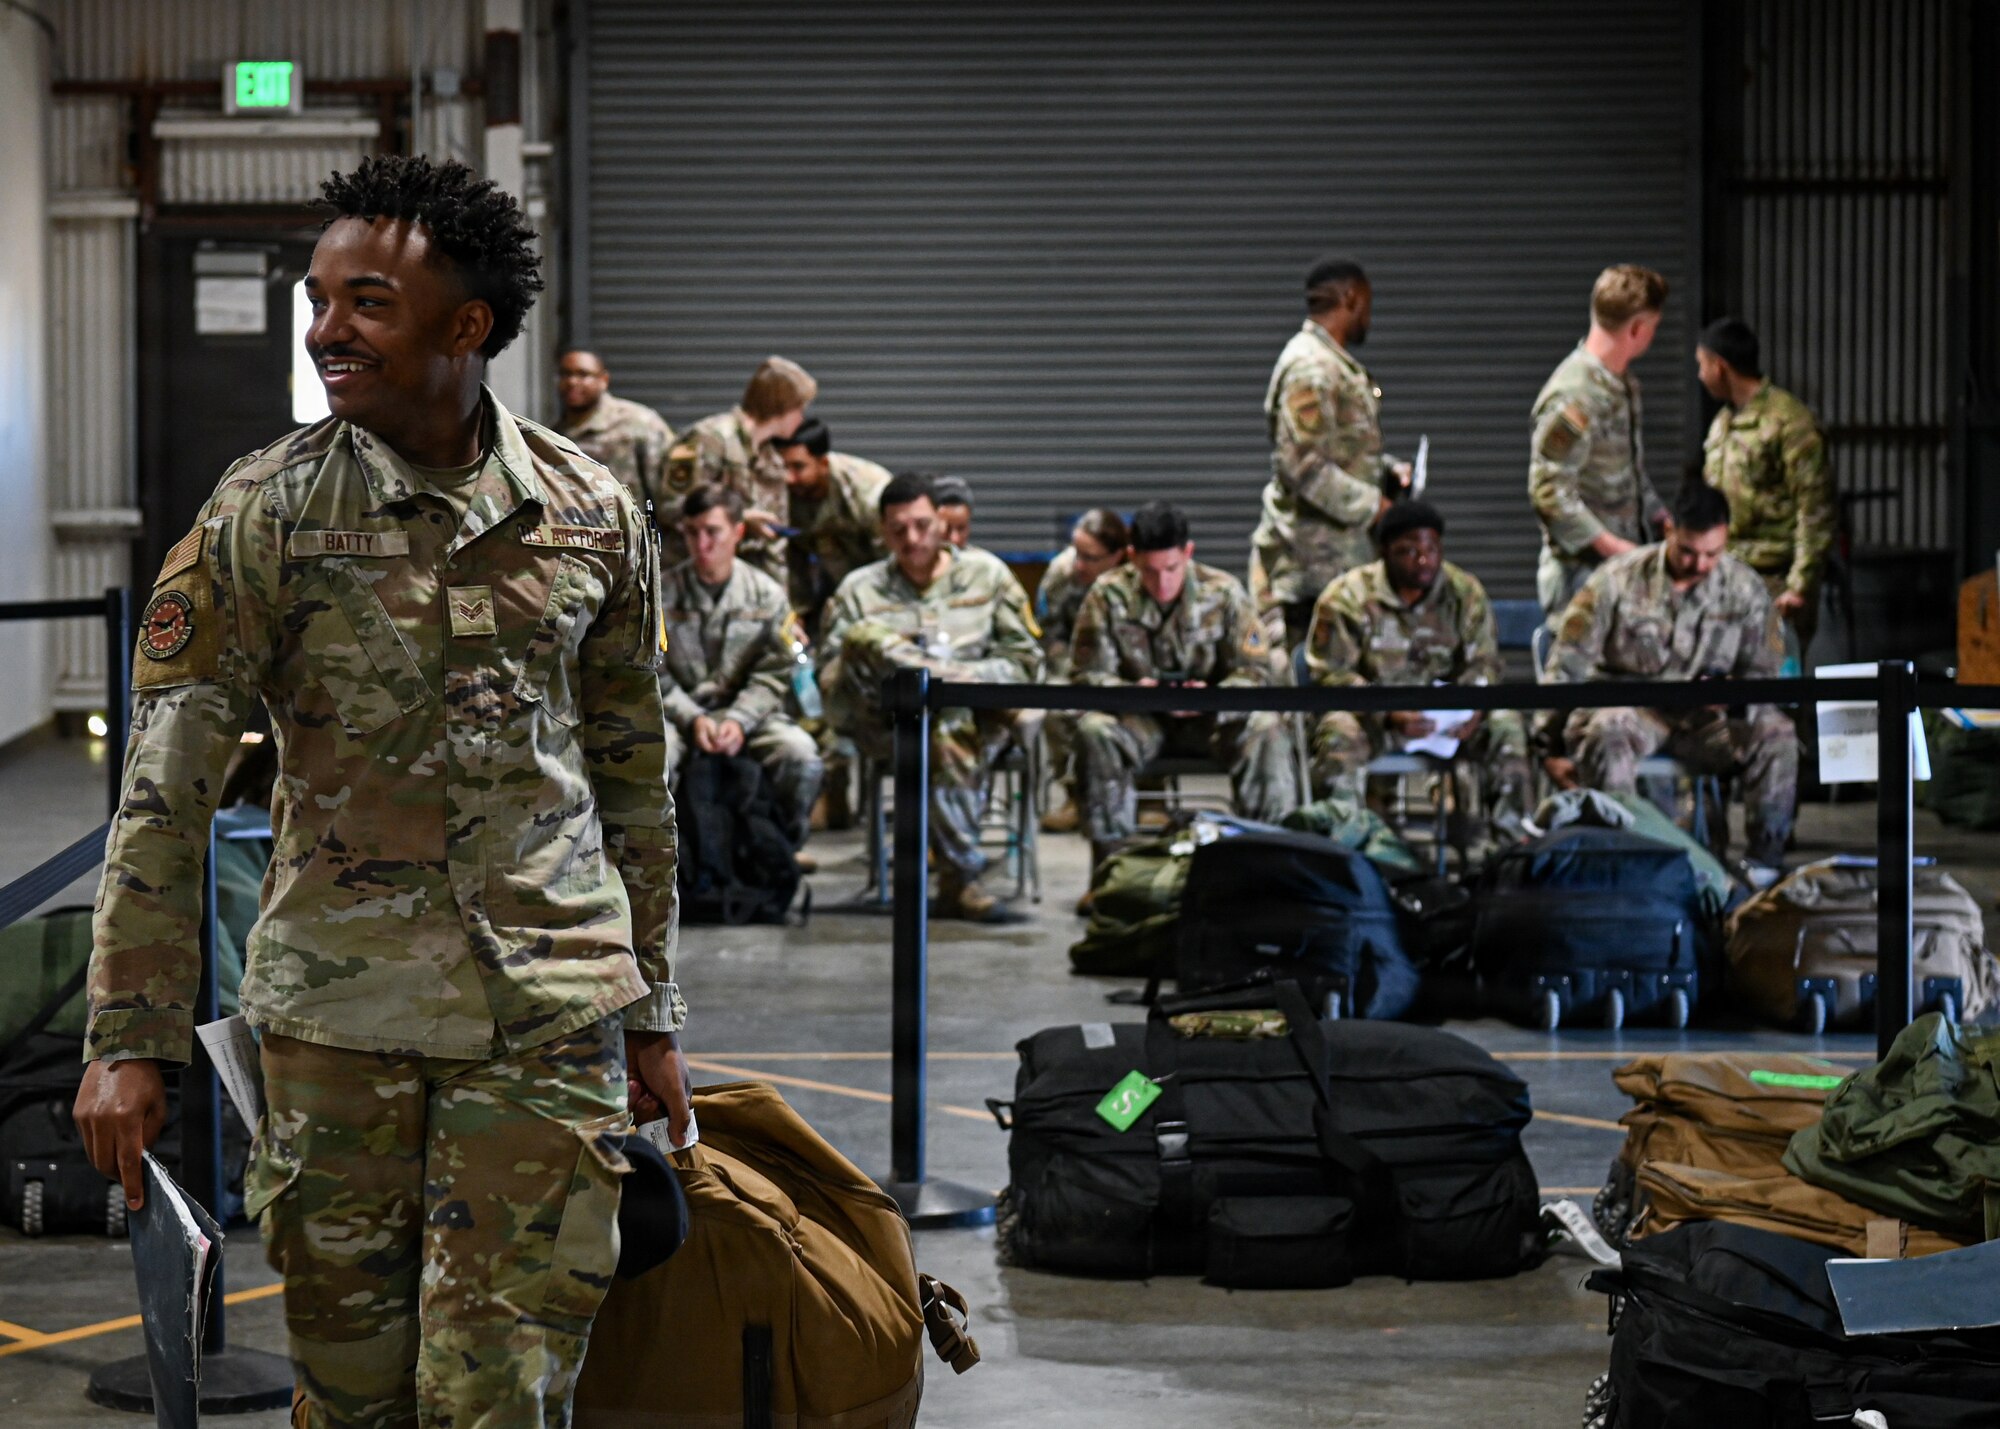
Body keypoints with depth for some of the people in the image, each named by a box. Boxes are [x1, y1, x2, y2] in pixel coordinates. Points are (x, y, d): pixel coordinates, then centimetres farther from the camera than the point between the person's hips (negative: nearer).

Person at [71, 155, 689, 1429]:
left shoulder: (592, 519, 3)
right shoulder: (264, 516, -3)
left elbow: (634, 782, 12)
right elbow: (167, 788, -4)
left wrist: (651, 1014, 14)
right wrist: (129, 1037, -9)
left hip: (551, 1014, 1)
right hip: (337, 1012, 0)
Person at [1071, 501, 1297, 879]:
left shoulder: (1222, 592, -5)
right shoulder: (1108, 596, -7)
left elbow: (1254, 672, -7)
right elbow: (1086, 674, -8)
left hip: (1209, 719, 0)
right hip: (1139, 720, 0)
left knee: (1266, 730, -30)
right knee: (1095, 731, -34)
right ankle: (1109, 860, -27)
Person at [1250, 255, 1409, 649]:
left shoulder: (1334, 363, 19)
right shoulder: (1310, 367, -14)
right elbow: (1302, 464, -21)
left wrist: (1388, 470, 10)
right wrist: (1371, 505, -15)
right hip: (1316, 556, -10)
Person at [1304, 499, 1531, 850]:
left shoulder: (1465, 593, 3)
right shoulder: (1347, 597, -8)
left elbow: (1483, 663, 2)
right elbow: (1330, 675, -11)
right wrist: (1389, 714, -27)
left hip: (1445, 713, 3)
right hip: (1372, 717, -3)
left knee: (1505, 725, -21)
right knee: (1339, 733, -35)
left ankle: (1508, 832, -15)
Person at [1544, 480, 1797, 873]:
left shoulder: (1746, 589, 2)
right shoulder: (1618, 579, -6)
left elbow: (1763, 676, 6)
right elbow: (1566, 668, -5)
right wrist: (1552, 750, -10)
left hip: (1705, 720, 2)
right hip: (1626, 708, -2)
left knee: (1776, 734, -26)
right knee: (1607, 732, -38)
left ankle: (1763, 866, -19)